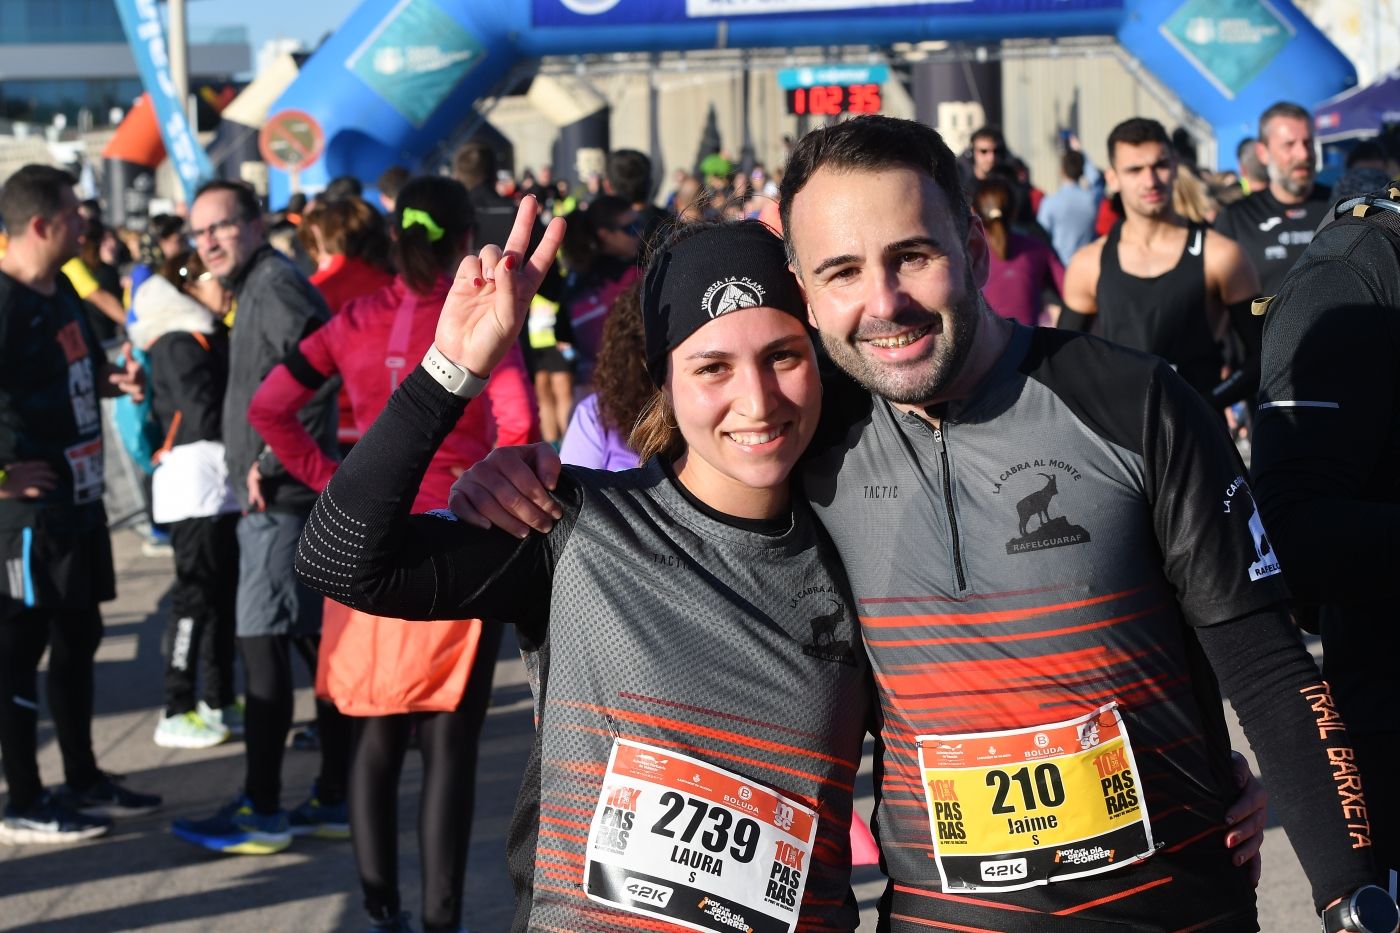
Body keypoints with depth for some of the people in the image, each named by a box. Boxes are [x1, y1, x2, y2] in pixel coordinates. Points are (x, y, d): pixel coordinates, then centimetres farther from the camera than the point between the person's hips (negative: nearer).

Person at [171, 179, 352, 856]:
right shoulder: (257, 287, 19)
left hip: (281, 498, -11)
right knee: (317, 642, 12)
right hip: (279, 498, 11)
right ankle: (334, 801, 18)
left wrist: (274, 459, -23)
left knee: (262, 646, -9)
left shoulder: (275, 284, -13)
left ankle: (263, 813, -6)